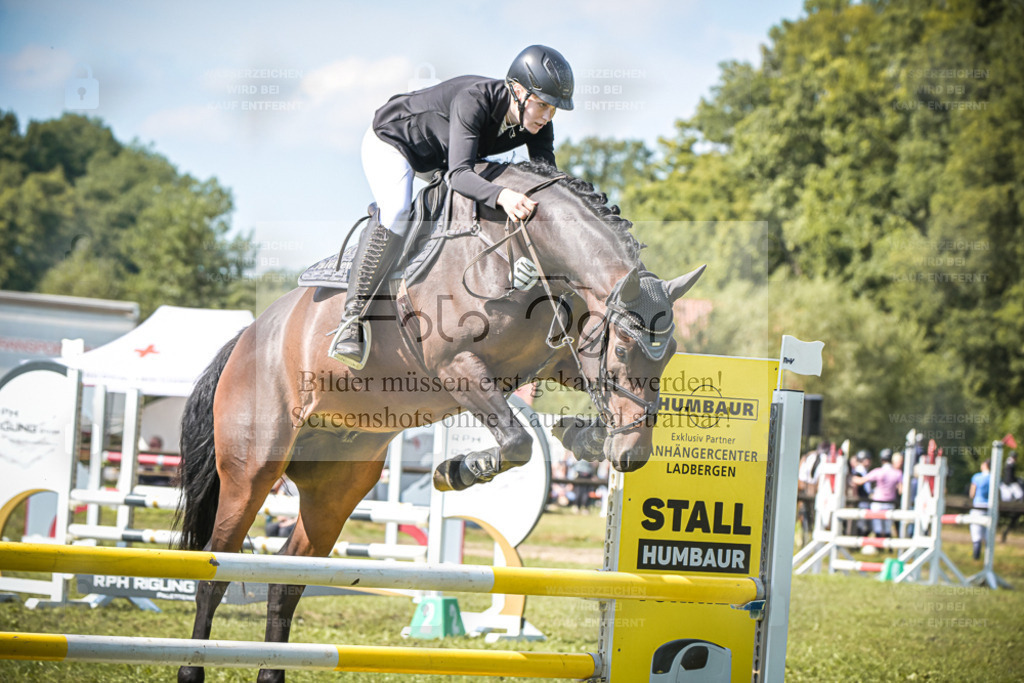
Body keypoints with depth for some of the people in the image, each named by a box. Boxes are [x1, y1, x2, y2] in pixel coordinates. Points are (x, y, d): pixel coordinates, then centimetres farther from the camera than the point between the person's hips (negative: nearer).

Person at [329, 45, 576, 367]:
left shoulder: (537, 126, -18)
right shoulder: (474, 99, -38)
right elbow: (458, 175, -46)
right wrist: (502, 195, -65)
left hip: (439, 157, 9)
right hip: (390, 139, -9)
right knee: (395, 212, -31)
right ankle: (352, 318, -30)